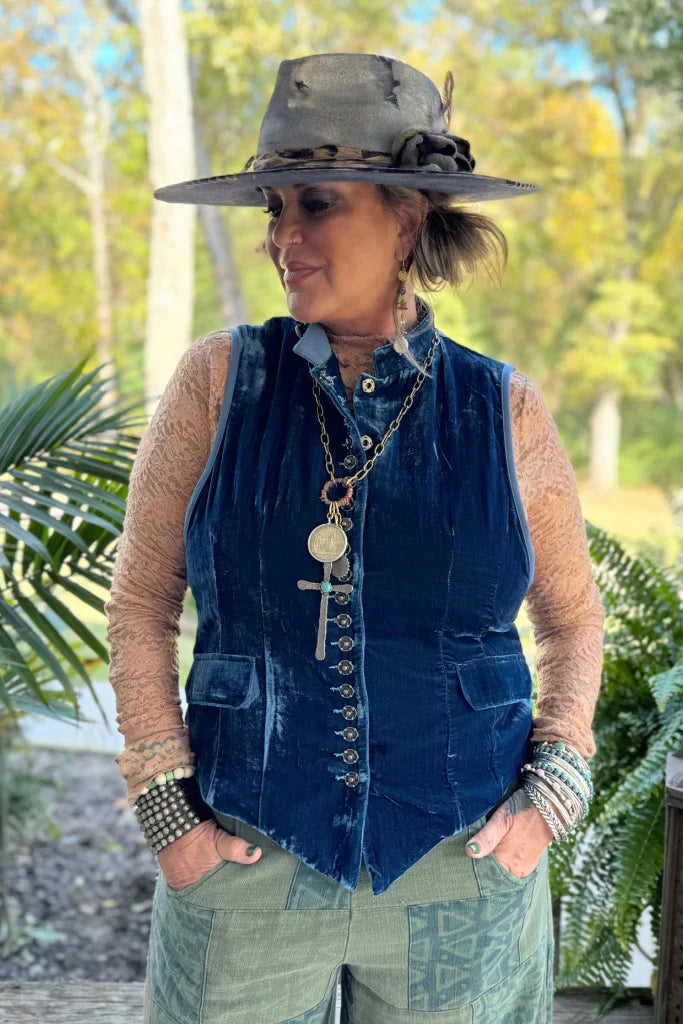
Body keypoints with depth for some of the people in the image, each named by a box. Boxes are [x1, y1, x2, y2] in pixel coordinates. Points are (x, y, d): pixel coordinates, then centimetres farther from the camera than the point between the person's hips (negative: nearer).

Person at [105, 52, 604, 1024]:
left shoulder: (503, 410, -4)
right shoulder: (221, 380, -6)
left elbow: (572, 617, 9)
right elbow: (141, 601, 0)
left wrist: (554, 789, -1)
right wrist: (166, 807, -3)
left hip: (461, 877, 1)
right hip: (246, 863, 0)